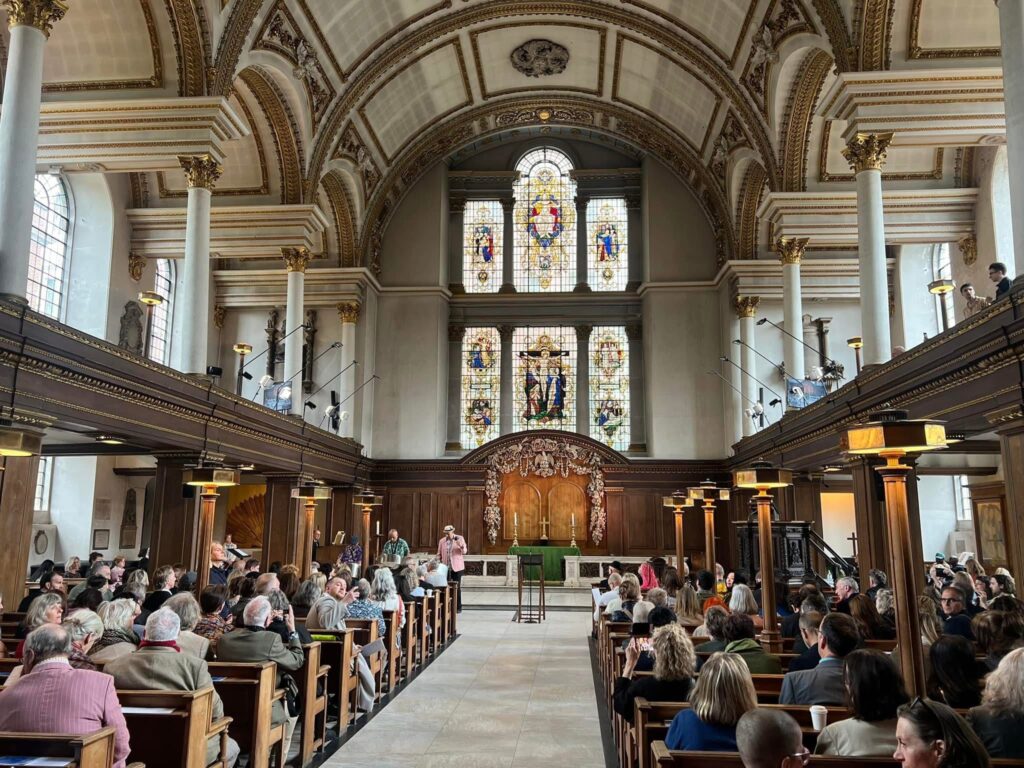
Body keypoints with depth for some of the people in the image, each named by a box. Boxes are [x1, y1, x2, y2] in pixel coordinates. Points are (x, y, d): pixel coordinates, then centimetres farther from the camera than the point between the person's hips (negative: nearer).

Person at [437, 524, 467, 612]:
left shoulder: (460, 538, 2)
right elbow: (439, 554, 14)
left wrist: (461, 546, -22)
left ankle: (458, 607, 7)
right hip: (446, 568, 2)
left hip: (456, 567, -2)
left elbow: (465, 552, -2)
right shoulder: (442, 541, 9)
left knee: (457, 587, 0)